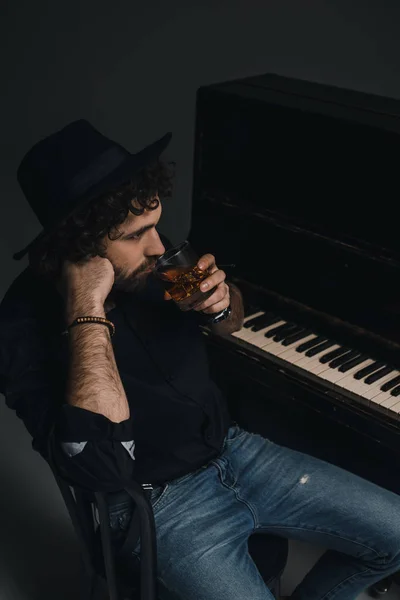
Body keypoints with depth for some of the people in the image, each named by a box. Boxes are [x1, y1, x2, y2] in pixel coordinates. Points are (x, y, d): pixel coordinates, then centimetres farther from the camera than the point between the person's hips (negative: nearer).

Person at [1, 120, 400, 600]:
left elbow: (231, 325, 11)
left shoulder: (146, 259, -8)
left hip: (233, 451, 6)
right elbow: (98, 464, -37)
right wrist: (87, 310, -35)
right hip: (162, 504, -5)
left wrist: (221, 302, -14)